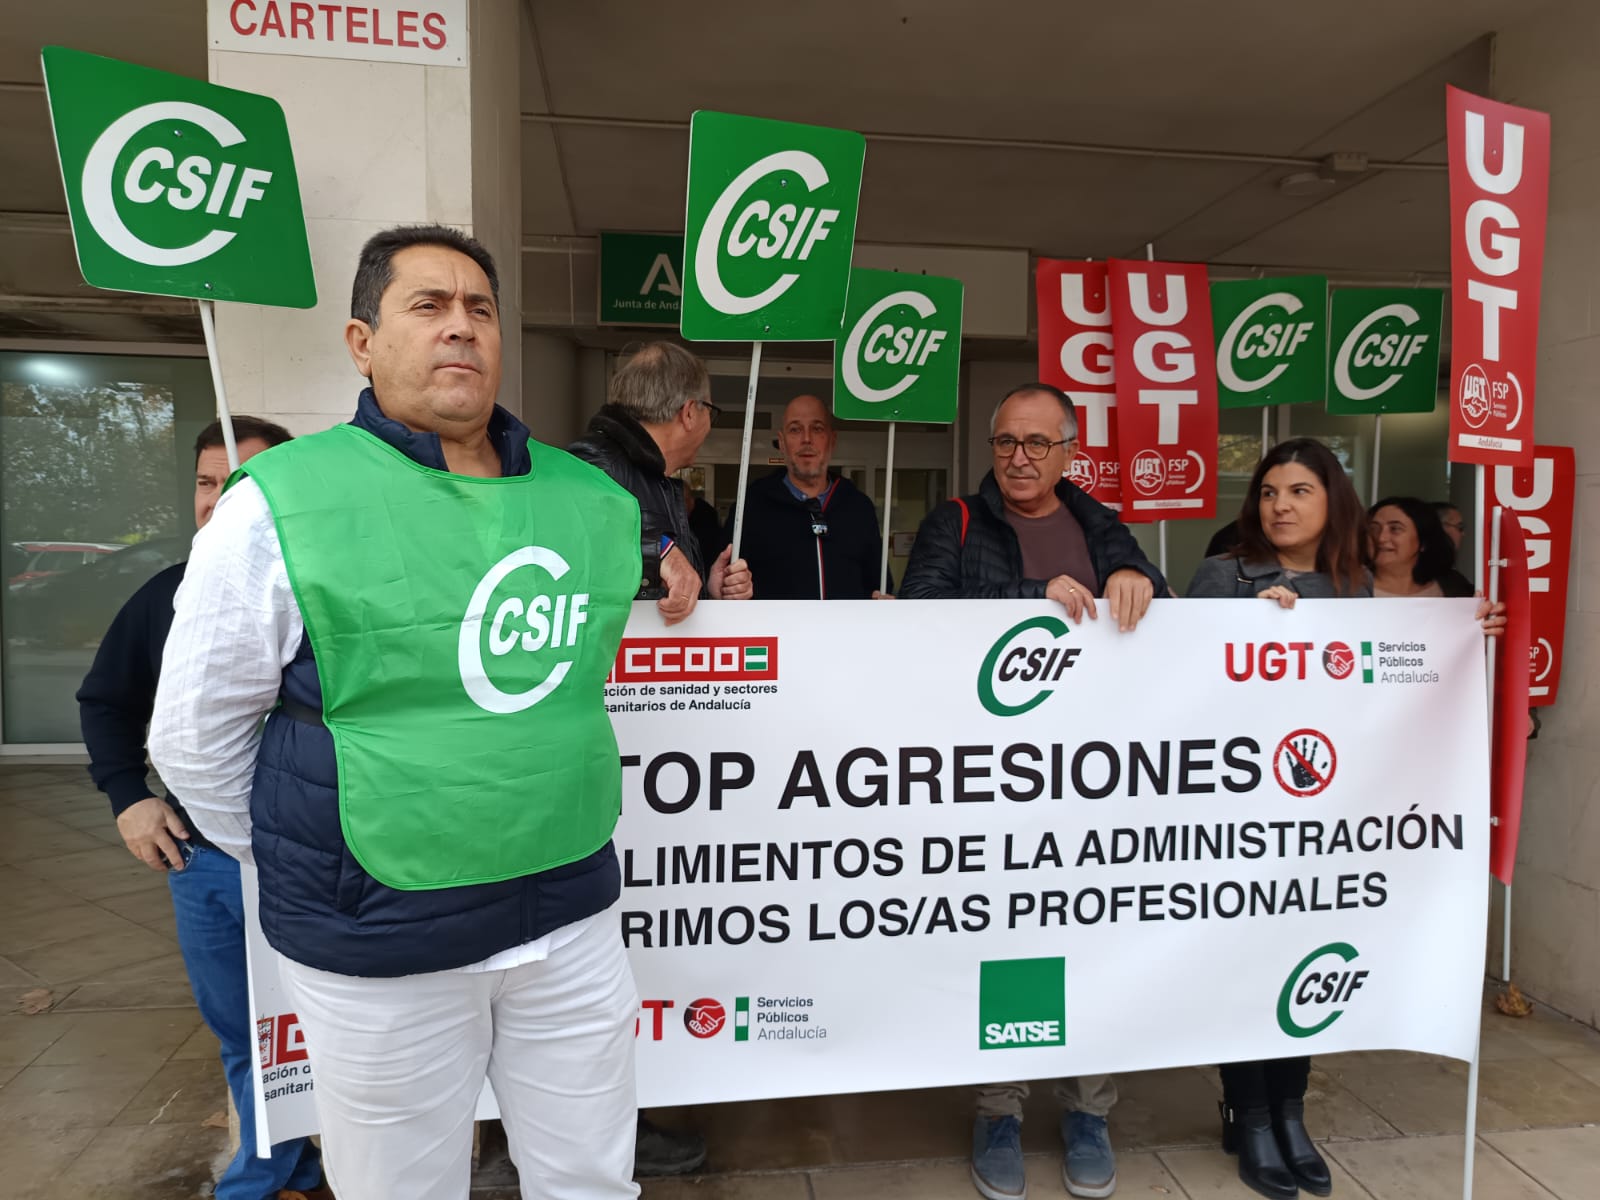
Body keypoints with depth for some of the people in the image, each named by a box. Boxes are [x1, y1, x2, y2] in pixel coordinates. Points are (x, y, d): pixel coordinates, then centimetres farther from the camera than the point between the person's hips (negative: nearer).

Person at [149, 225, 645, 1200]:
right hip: (381, 945, -3)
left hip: (575, 915, 4)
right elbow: (197, 736, -2)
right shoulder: (282, 505, -11)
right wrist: (305, 868, 6)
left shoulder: (596, 501, 1)